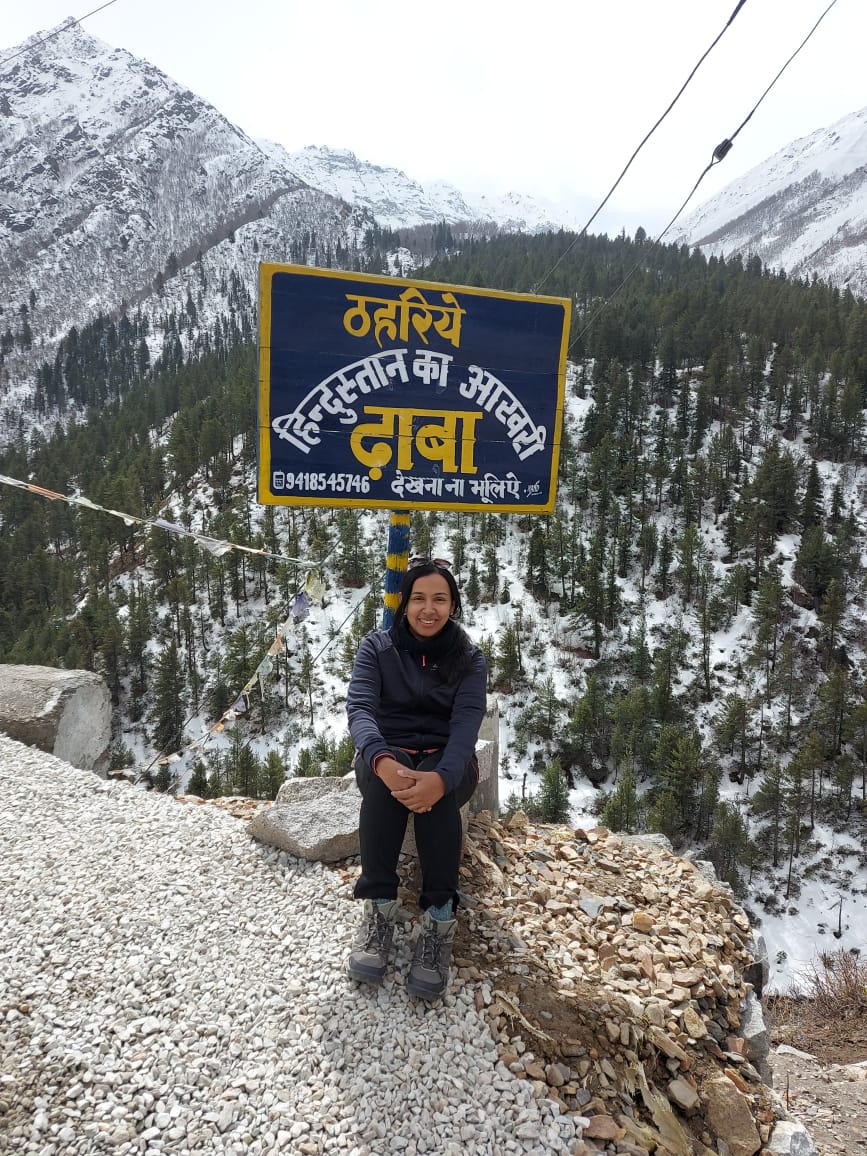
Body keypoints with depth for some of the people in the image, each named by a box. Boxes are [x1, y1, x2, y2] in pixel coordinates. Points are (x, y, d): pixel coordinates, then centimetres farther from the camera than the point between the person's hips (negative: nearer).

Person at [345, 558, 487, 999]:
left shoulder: (469, 658, -2)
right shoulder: (376, 647, -2)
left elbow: (466, 723, -17)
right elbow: (360, 708, -17)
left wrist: (442, 776, -40)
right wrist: (382, 760, -40)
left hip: (447, 760, 0)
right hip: (386, 755, 0)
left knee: (434, 786, -36)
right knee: (386, 780, -36)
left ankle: (439, 919, -32)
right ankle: (379, 909, -30)